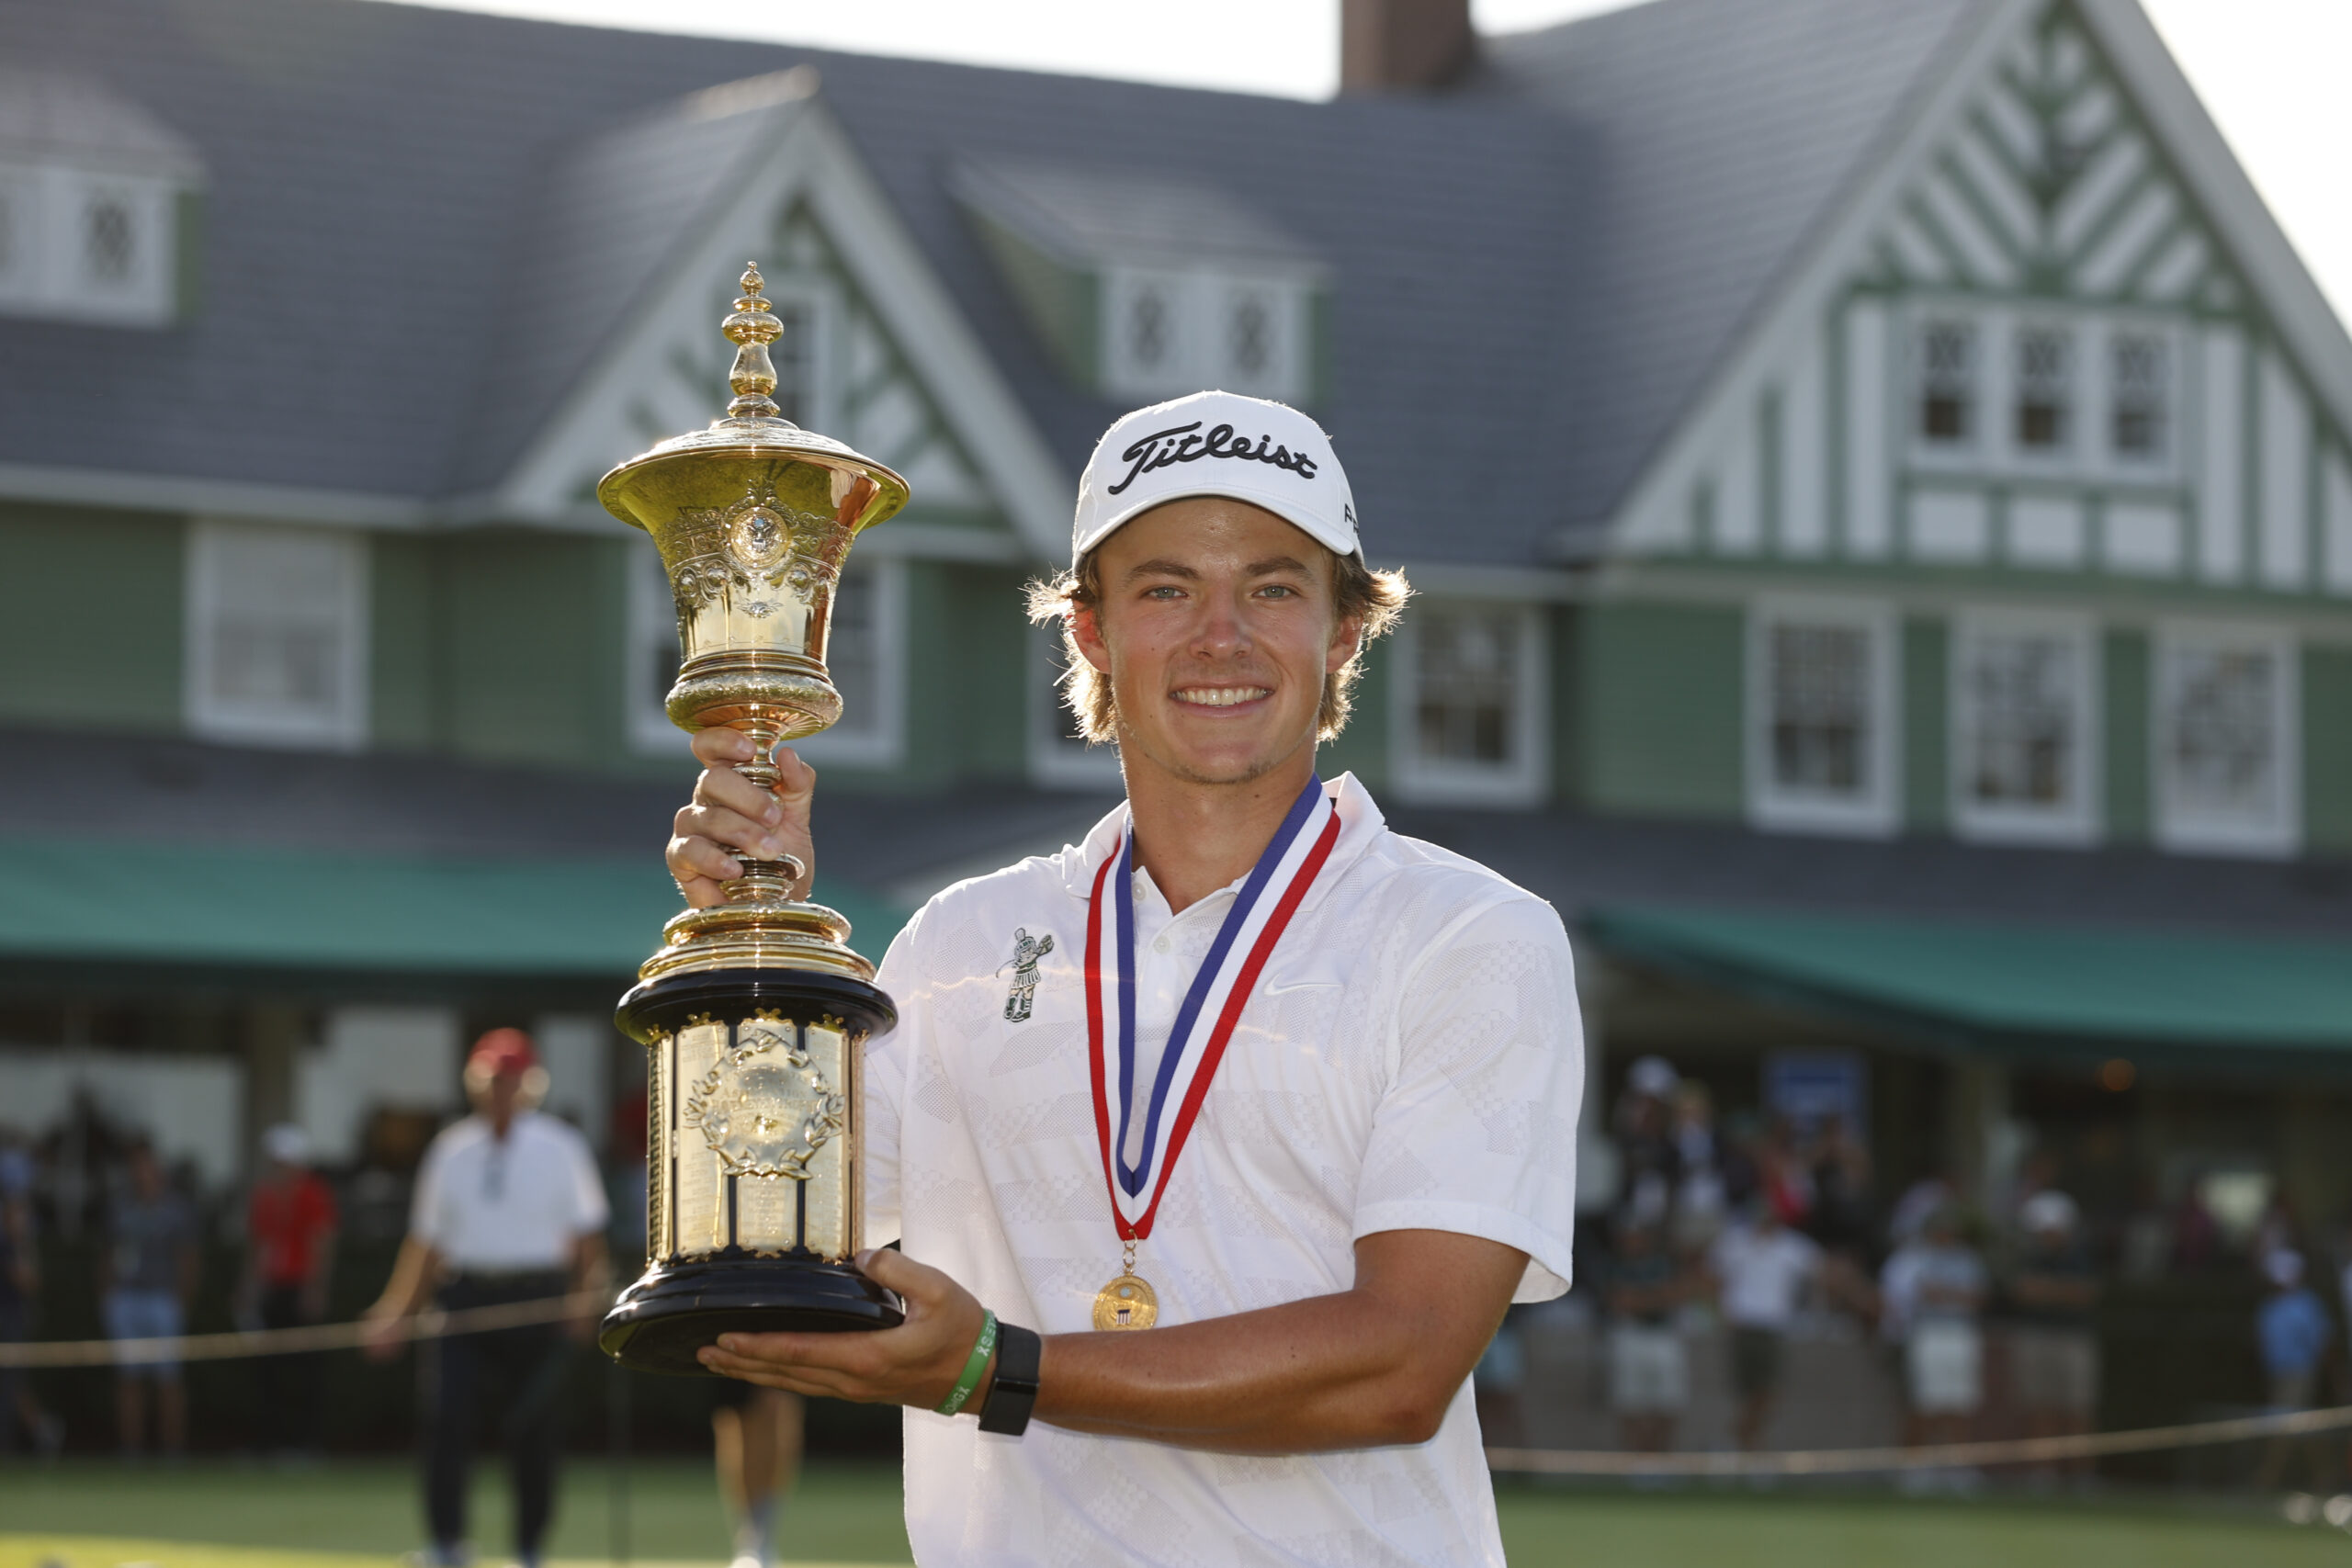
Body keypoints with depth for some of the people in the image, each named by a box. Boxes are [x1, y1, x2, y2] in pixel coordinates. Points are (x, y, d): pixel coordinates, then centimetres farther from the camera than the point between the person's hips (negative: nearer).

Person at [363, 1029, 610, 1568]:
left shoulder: (560, 1148, 4)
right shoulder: (450, 1150, 11)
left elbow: (587, 1235, 1)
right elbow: (426, 1240, 14)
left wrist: (586, 1296, -14)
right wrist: (398, 1314, 8)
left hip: (536, 1300, -2)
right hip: (465, 1296, 2)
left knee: (534, 1429, 2)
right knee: (445, 1414, -14)